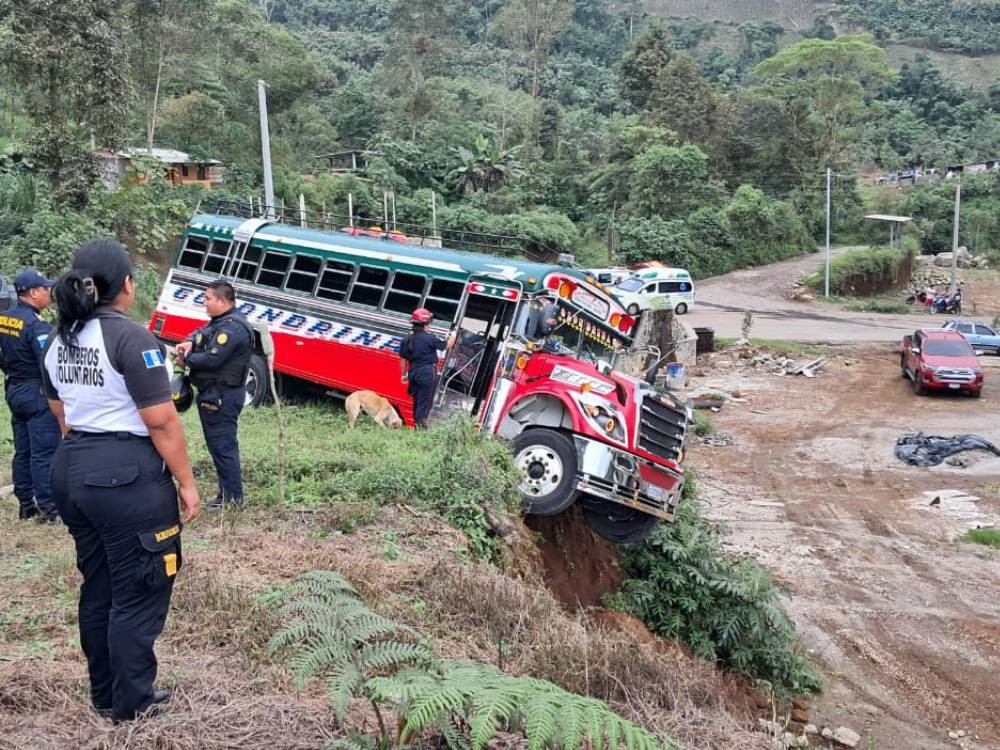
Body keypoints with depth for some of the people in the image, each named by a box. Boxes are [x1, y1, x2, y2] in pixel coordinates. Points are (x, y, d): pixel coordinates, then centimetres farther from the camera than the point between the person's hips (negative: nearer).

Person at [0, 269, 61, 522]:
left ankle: (26, 505, 22)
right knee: (44, 453, -4)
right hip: (37, 394, -9)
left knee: (22, 451, 14)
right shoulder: (35, 324, -20)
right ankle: (47, 508, 0)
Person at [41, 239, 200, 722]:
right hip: (128, 475, -8)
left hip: (72, 471, 9)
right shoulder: (130, 337, -17)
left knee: (97, 587, 19)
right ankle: (130, 703, 18)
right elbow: (161, 422, -18)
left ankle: (103, 694, 32)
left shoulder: (58, 339, 9)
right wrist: (185, 481, -9)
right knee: (137, 594, 6)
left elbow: (61, 413, 18)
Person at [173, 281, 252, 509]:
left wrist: (186, 359, -10)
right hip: (215, 393, 11)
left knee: (222, 445, -7)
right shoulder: (220, 321, 14)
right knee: (219, 442, 17)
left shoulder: (231, 328, -21)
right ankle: (228, 490, 26)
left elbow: (212, 359, -25)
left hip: (221, 395, -11)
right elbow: (200, 333, 18)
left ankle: (233, 497, -1)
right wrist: (188, 343, -5)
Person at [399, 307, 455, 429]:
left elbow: (403, 359, 8)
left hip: (413, 373, 6)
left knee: (417, 401, 17)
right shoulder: (430, 338, -15)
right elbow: (447, 346, -3)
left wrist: (404, 375, 18)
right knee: (424, 402, -1)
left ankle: (417, 424, 24)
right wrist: (454, 336, 16)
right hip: (427, 373, -6)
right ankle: (420, 425, -3)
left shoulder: (407, 340, 3)